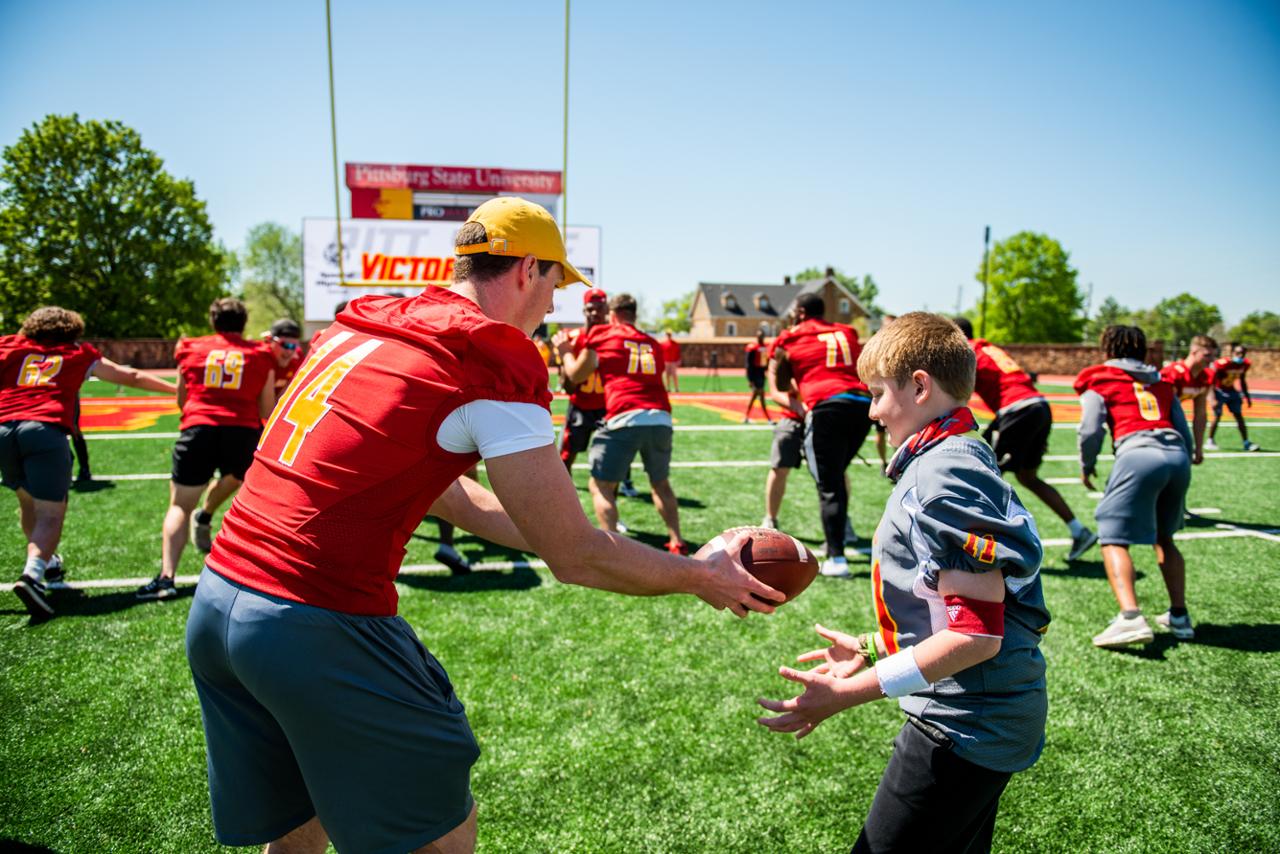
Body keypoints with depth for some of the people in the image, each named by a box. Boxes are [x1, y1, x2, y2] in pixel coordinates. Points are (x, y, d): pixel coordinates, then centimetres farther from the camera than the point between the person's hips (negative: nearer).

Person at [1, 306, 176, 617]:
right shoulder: (79, 355, 19)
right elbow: (132, 377, 26)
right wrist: (177, 388, 35)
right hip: (46, 430, -3)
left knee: (28, 502, 24)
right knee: (50, 514, -5)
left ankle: (46, 562, 38)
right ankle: (33, 573, -28)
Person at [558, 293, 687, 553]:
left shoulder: (600, 334, 11)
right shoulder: (652, 344, 23)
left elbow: (576, 376, 14)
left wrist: (565, 351, 34)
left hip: (624, 418, -4)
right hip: (661, 419, 5)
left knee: (601, 486, 7)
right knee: (661, 483, 25)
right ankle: (676, 542, 24)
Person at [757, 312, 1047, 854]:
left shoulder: (945, 474, -21)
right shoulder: (956, 459, 10)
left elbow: (976, 634, -26)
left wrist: (847, 694, -26)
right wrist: (873, 648, 19)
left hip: (965, 724, -10)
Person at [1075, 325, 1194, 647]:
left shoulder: (1098, 381, 14)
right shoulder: (1160, 384, 28)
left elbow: (1090, 430, 1)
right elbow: (1185, 433, 21)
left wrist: (1086, 467, 15)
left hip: (1138, 454, -6)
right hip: (1178, 456, 6)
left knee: (1113, 539, -5)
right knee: (1163, 537, 24)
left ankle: (1131, 618, -23)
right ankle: (1179, 616, 26)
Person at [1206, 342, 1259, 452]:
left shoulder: (1245, 364, -5)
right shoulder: (1223, 364, -26)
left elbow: (1242, 380, 11)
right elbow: (1212, 381, -23)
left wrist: (1247, 396, 13)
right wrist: (1214, 399, -27)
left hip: (1231, 391, 6)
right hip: (1219, 391, -6)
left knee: (1239, 416, 4)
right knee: (1217, 416, -11)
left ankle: (1246, 443, 8)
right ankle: (1210, 441, 2)